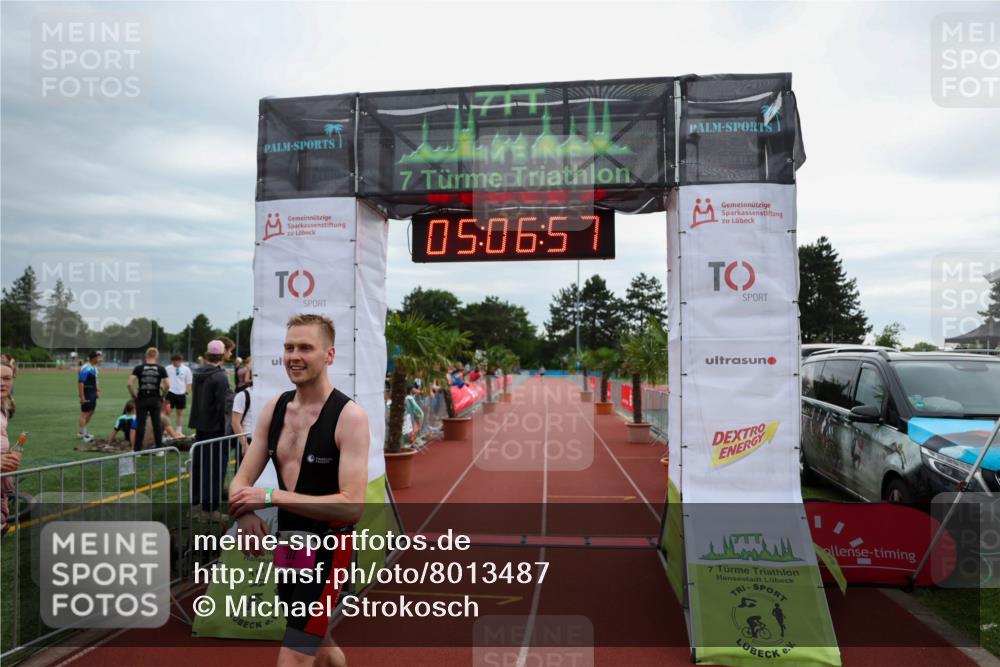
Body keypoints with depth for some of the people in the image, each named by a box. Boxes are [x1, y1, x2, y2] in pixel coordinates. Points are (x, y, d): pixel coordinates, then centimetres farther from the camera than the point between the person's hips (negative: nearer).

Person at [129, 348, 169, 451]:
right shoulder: (161, 369, 0)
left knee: (140, 425, 5)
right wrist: (162, 395, 7)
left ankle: (137, 449, 8)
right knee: (157, 424, 7)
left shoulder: (139, 368, -1)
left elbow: (130, 383, -10)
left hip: (142, 400, 0)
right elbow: (167, 385, -7)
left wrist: (134, 395, 2)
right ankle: (159, 449, 11)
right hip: (155, 400, 0)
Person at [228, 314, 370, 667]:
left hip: (328, 547, -7)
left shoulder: (349, 416, -20)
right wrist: (244, 512, -22)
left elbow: (353, 504, -27)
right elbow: (242, 479, 2)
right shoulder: (274, 408, -1)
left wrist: (272, 496, -30)